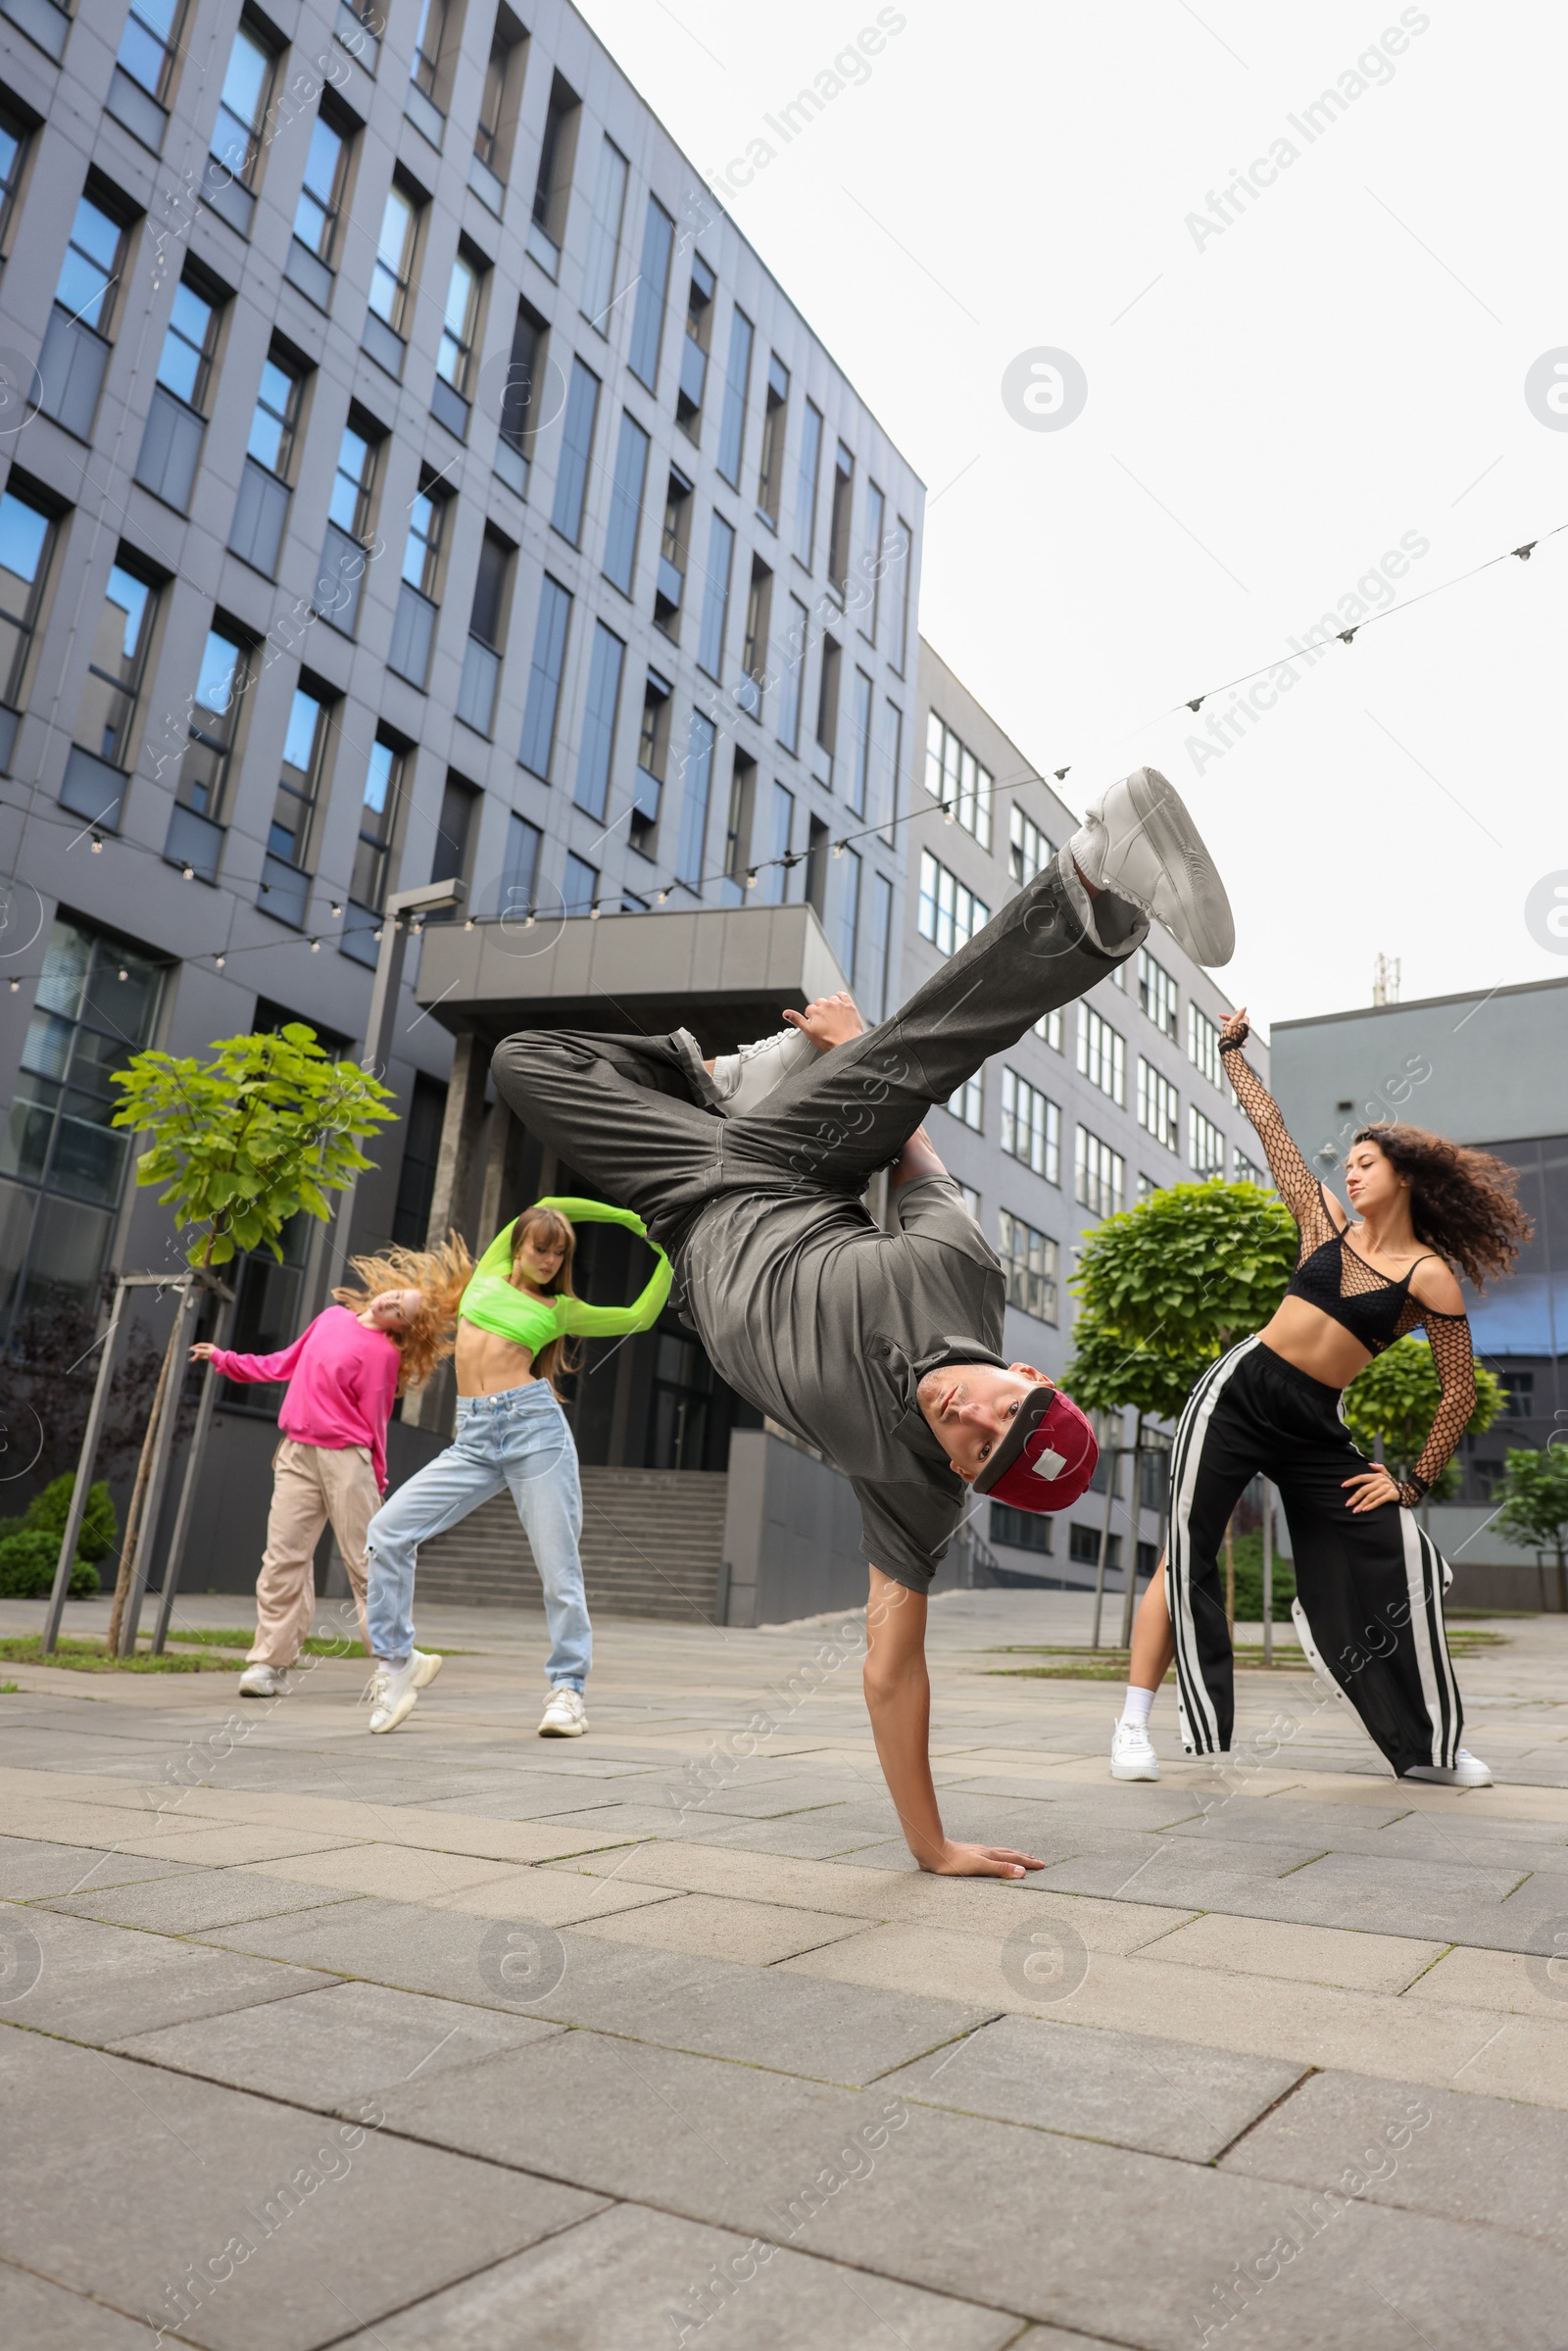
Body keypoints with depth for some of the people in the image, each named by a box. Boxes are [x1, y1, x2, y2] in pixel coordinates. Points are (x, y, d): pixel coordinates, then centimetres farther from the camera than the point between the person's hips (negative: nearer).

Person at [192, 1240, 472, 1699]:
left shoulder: (382, 1352, -7)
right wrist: (225, 1360, 29)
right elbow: (285, 1364, 26)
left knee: (366, 1562, -2)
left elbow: (372, 1424, -6)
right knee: (283, 1558, 2)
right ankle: (270, 1664, 7)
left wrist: (375, 1484, -5)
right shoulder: (331, 1318, 12)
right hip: (296, 1454, 6)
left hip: (345, 1458, -6)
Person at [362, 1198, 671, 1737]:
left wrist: (667, 1251, 14)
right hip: (474, 1437, 2)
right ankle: (394, 1663, 3)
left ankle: (568, 1690, 7)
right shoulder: (489, 1273, 17)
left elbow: (640, 1316, 14)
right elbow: (544, 1206, 19)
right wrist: (627, 1216, 22)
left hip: (534, 1427, -2)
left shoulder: (559, 1309, 12)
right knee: (388, 1530, -9)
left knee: (558, 1567, -5)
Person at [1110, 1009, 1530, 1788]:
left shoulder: (1430, 1276, -2)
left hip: (1315, 1430, 0)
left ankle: (1427, 1746, 10)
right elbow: (1271, 1130, 12)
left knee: (1400, 1551, -9)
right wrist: (1233, 1050, 16)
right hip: (1238, 1393, 1)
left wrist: (1414, 1482, 0)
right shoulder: (1325, 1220, 6)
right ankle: (1134, 1722, 0)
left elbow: (1459, 1394, 0)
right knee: (1187, 1558, -6)